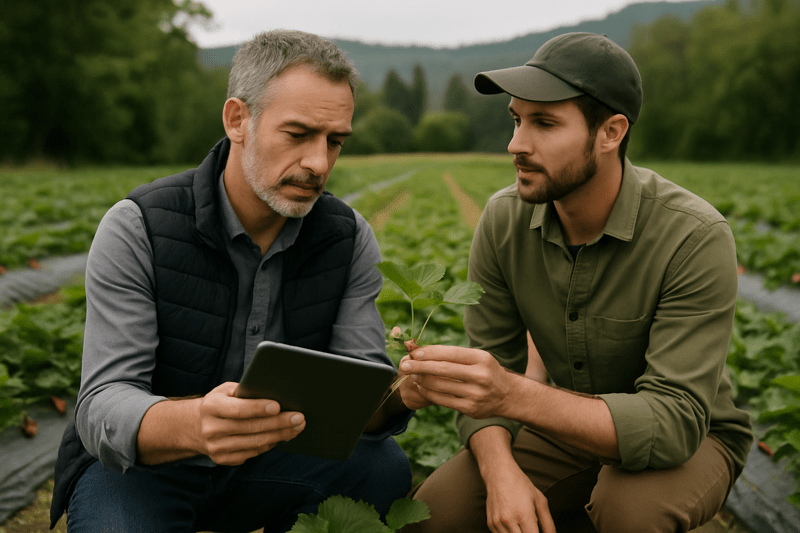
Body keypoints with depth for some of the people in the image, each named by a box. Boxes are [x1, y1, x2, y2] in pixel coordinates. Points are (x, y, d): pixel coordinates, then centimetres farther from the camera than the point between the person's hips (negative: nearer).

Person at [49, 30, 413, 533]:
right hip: (137, 464, -3)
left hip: (270, 459, 4)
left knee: (386, 468, -23)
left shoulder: (350, 239, -7)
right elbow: (103, 407, -24)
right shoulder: (136, 230, -18)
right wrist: (193, 424, -48)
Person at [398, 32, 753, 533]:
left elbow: (675, 421, -33)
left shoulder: (695, 238, -27)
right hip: (572, 428, 4)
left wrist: (515, 395, -48)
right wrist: (501, 470, -31)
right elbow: (491, 365, -10)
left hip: (691, 438, -4)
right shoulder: (504, 219, -12)